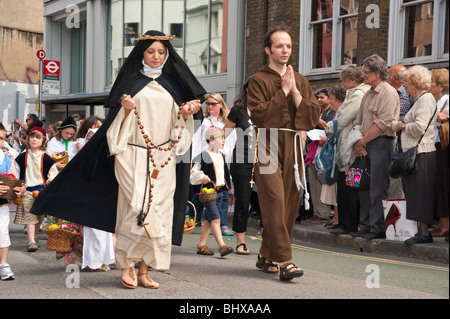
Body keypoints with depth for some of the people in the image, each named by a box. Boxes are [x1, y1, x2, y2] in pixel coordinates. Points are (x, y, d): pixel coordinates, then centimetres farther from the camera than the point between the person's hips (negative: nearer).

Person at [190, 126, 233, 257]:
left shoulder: (221, 156, 16)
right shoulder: (203, 156, -9)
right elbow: (194, 172, -11)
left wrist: (227, 187, 26)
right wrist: (202, 177, -26)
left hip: (219, 191, 8)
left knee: (208, 219, 10)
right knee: (215, 218, -13)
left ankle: (201, 245, 16)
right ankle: (222, 246, -18)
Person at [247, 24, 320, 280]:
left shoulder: (300, 81, 17)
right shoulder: (259, 80, 3)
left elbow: (314, 116, 7)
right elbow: (258, 114, -12)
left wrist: (295, 92, -4)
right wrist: (283, 91, -9)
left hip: (293, 148, 5)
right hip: (269, 146, -5)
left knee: (290, 204, 4)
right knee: (275, 203, -13)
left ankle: (266, 256, 17)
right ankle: (285, 261, -14)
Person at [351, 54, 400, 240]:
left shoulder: (388, 92, -8)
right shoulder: (368, 94, 19)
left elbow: (383, 123, -16)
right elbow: (359, 121, 20)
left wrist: (362, 142, -10)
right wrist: (357, 143, 4)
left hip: (381, 143, -9)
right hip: (366, 145, 9)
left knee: (378, 188, -8)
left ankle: (378, 228, -4)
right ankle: (366, 225, 16)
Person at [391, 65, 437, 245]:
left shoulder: (426, 99, -10)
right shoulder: (419, 100, 21)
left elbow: (419, 127, -21)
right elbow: (411, 125, 18)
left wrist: (403, 126, -5)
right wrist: (398, 125, 1)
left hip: (422, 153, -10)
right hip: (414, 153, 10)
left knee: (420, 194, -8)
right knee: (414, 194, 10)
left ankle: (424, 232, -5)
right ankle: (420, 230, 14)